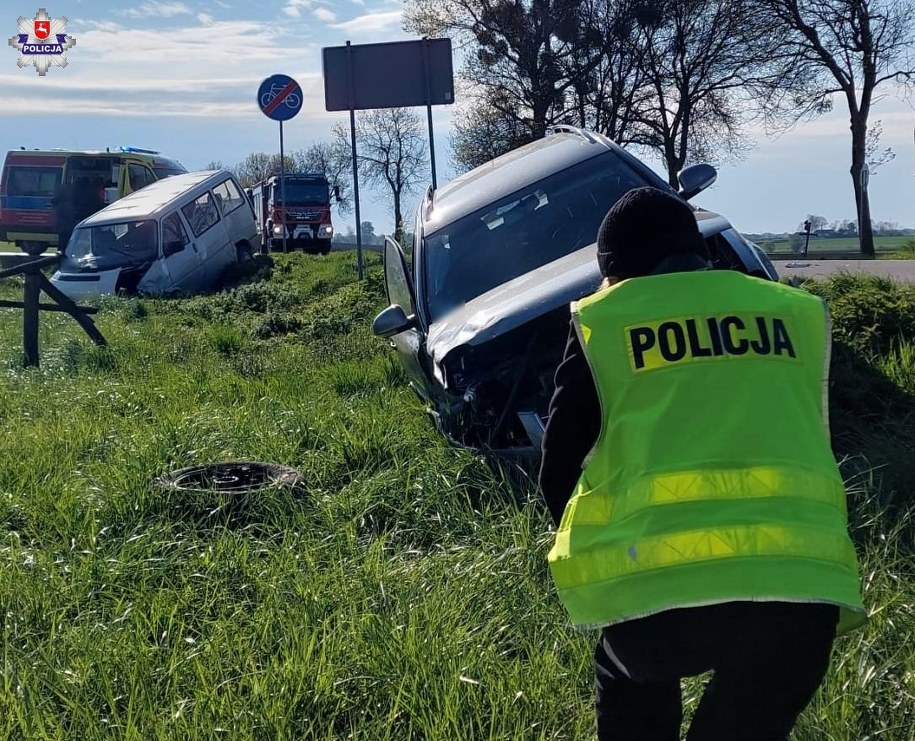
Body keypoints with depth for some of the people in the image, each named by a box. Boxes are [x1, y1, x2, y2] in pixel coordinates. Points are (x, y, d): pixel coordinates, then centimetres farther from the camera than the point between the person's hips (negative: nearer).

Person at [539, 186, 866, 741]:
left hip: (661, 583, -2)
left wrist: (602, 548, 33)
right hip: (802, 576, 2)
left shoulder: (602, 321, 11)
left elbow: (559, 473, 15)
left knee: (630, 691, 31)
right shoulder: (795, 311, 19)